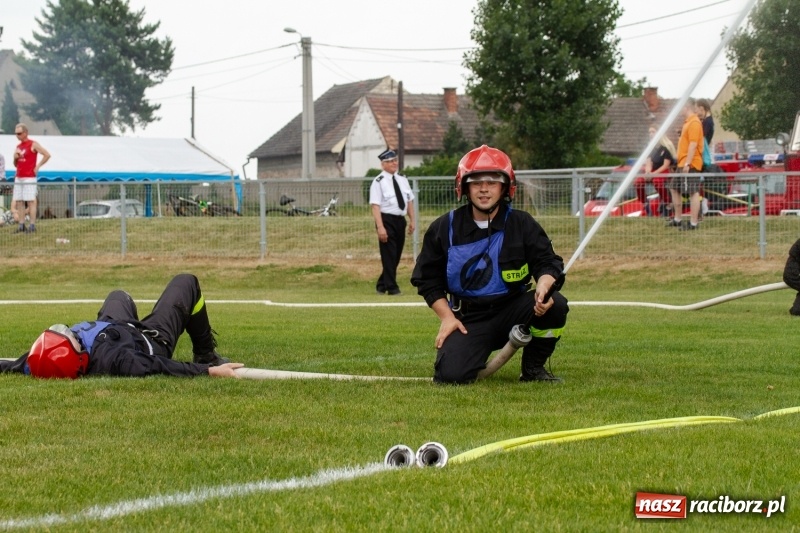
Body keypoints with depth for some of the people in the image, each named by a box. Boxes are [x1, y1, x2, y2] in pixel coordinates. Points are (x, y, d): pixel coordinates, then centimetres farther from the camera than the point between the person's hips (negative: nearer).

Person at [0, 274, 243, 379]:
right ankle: (207, 356, 32)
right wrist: (210, 370, -44)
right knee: (186, 282, 12)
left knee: (119, 296, 35)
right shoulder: (111, 359, -51)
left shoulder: (40, 362, -39)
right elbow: (160, 366, -45)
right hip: (154, 342, -5)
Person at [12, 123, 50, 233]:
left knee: (30, 201, -9)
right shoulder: (18, 147, 17)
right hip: (18, 178, 7)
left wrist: (38, 166, -10)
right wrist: (15, 158, 2)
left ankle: (32, 226, -9)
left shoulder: (33, 144, -5)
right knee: (19, 202, 2)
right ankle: (21, 225, 3)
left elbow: (47, 155, -11)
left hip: (29, 178, -7)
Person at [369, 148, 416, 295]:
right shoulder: (379, 182, -10)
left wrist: (412, 220, 9)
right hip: (387, 220, -7)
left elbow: (409, 201, 17)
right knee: (389, 255, -5)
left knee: (396, 256, 12)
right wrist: (380, 227, -23)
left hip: (400, 220, 7)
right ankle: (392, 288, -1)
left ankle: (381, 286, 24)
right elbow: (375, 205, -15)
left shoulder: (402, 180, 12)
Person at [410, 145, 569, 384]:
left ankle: (533, 368, -3)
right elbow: (427, 279, 7)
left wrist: (544, 285, -27)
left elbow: (548, 262, -4)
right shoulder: (444, 228, 0)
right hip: (468, 320, -1)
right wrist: (447, 317, -5)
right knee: (451, 374, -26)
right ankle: (476, 354, 15)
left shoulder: (522, 224, 0)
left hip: (513, 310, 1)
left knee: (555, 304, -29)